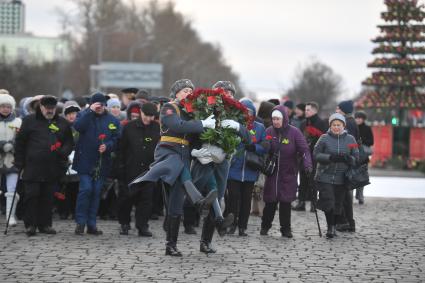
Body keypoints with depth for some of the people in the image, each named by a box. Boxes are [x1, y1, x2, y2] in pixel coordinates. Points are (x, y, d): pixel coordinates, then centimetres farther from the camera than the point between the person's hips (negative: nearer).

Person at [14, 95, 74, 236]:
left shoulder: (63, 123, 12)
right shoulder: (29, 121, 5)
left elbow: (70, 142, 14)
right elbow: (20, 143, 6)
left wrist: (63, 152, -8)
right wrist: (19, 163, 1)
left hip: (52, 168, 2)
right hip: (32, 167, -2)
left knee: (48, 197, 6)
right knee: (31, 195, -4)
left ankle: (45, 224, 14)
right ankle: (30, 224, 2)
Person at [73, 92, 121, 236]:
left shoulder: (112, 120, 7)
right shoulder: (84, 115, 3)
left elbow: (116, 139, 5)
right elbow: (78, 127, -17)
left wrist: (107, 146, -14)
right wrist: (90, 111, -18)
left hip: (102, 163, 3)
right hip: (85, 160, -3)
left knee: (96, 192, 7)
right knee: (86, 189, -10)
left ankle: (91, 224, 13)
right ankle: (80, 221, 0)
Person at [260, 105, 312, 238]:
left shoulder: (294, 132, -6)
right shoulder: (269, 131, 2)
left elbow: (304, 150, -9)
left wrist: (307, 164, -23)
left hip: (289, 173, -2)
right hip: (272, 172, 2)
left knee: (286, 202, -2)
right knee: (270, 201, 3)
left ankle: (286, 228, 11)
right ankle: (265, 225, 20)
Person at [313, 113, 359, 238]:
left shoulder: (350, 139, 5)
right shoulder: (324, 138, 0)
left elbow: (356, 157, 5)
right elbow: (316, 154, -3)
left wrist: (347, 158, -17)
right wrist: (330, 157, -19)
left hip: (341, 179, 2)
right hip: (325, 176, -2)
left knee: (338, 204, 7)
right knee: (328, 202, -11)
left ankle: (333, 226, 26)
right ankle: (330, 227, 0)